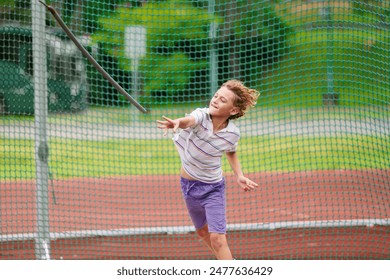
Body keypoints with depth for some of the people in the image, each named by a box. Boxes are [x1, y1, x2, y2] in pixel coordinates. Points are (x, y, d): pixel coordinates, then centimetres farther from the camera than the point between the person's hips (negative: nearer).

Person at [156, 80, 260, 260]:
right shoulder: (201, 116, -24)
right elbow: (189, 120, -50)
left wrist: (239, 176, -5)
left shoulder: (232, 133, -17)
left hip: (213, 188, -3)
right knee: (203, 232, 23)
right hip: (188, 184, 3)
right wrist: (178, 123, -73)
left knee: (217, 238, -16)